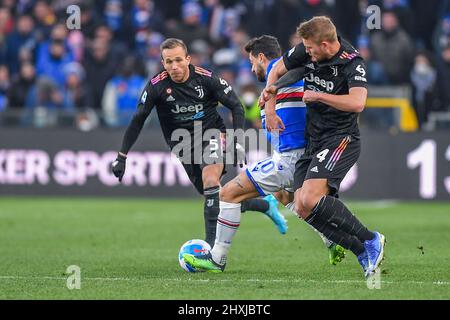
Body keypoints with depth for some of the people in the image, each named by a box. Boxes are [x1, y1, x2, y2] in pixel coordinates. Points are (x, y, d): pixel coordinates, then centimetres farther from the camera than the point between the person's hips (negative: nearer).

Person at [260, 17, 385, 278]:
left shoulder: (353, 63, -18)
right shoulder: (306, 52, 0)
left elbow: (357, 103, -35)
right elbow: (276, 72, 18)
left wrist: (317, 95, -24)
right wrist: (270, 108, 10)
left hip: (341, 139, -8)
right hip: (314, 139, 8)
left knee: (311, 199, -26)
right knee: (303, 208, -6)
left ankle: (371, 240, -11)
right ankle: (364, 252, 1)